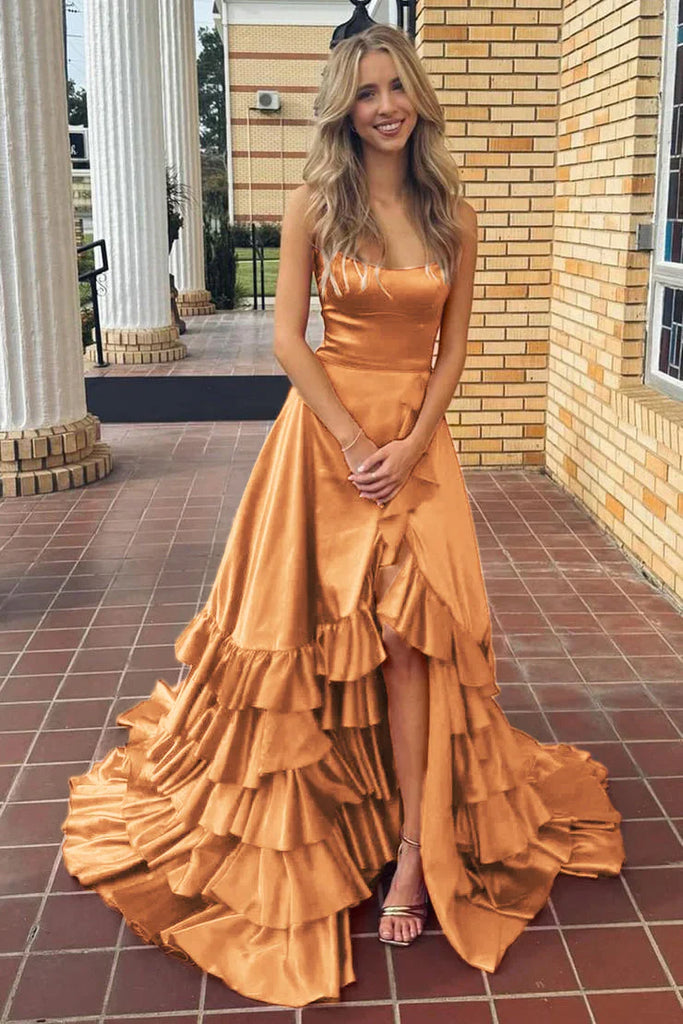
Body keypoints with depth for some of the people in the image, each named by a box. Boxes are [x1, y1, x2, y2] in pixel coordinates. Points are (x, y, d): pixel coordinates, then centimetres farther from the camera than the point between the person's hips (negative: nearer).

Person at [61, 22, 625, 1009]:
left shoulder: (454, 215, 5)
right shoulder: (315, 202, -1)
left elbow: (453, 347, 5)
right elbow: (288, 338, -5)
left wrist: (409, 444, -8)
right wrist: (353, 443, -12)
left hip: (419, 438, 1)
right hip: (323, 429, -1)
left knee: (411, 632, -4)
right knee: (311, 623, 3)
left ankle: (416, 845, 6)